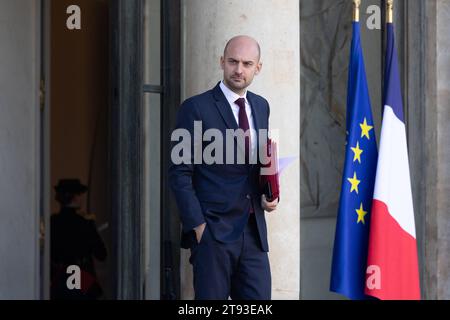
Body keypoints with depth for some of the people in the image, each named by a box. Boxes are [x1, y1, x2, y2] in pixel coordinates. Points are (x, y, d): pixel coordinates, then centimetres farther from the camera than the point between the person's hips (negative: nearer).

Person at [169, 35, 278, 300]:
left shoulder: (261, 106, 13)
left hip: (253, 230, 5)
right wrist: (197, 225, -13)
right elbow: (180, 173, -8)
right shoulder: (196, 108, -6)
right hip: (213, 229, -5)